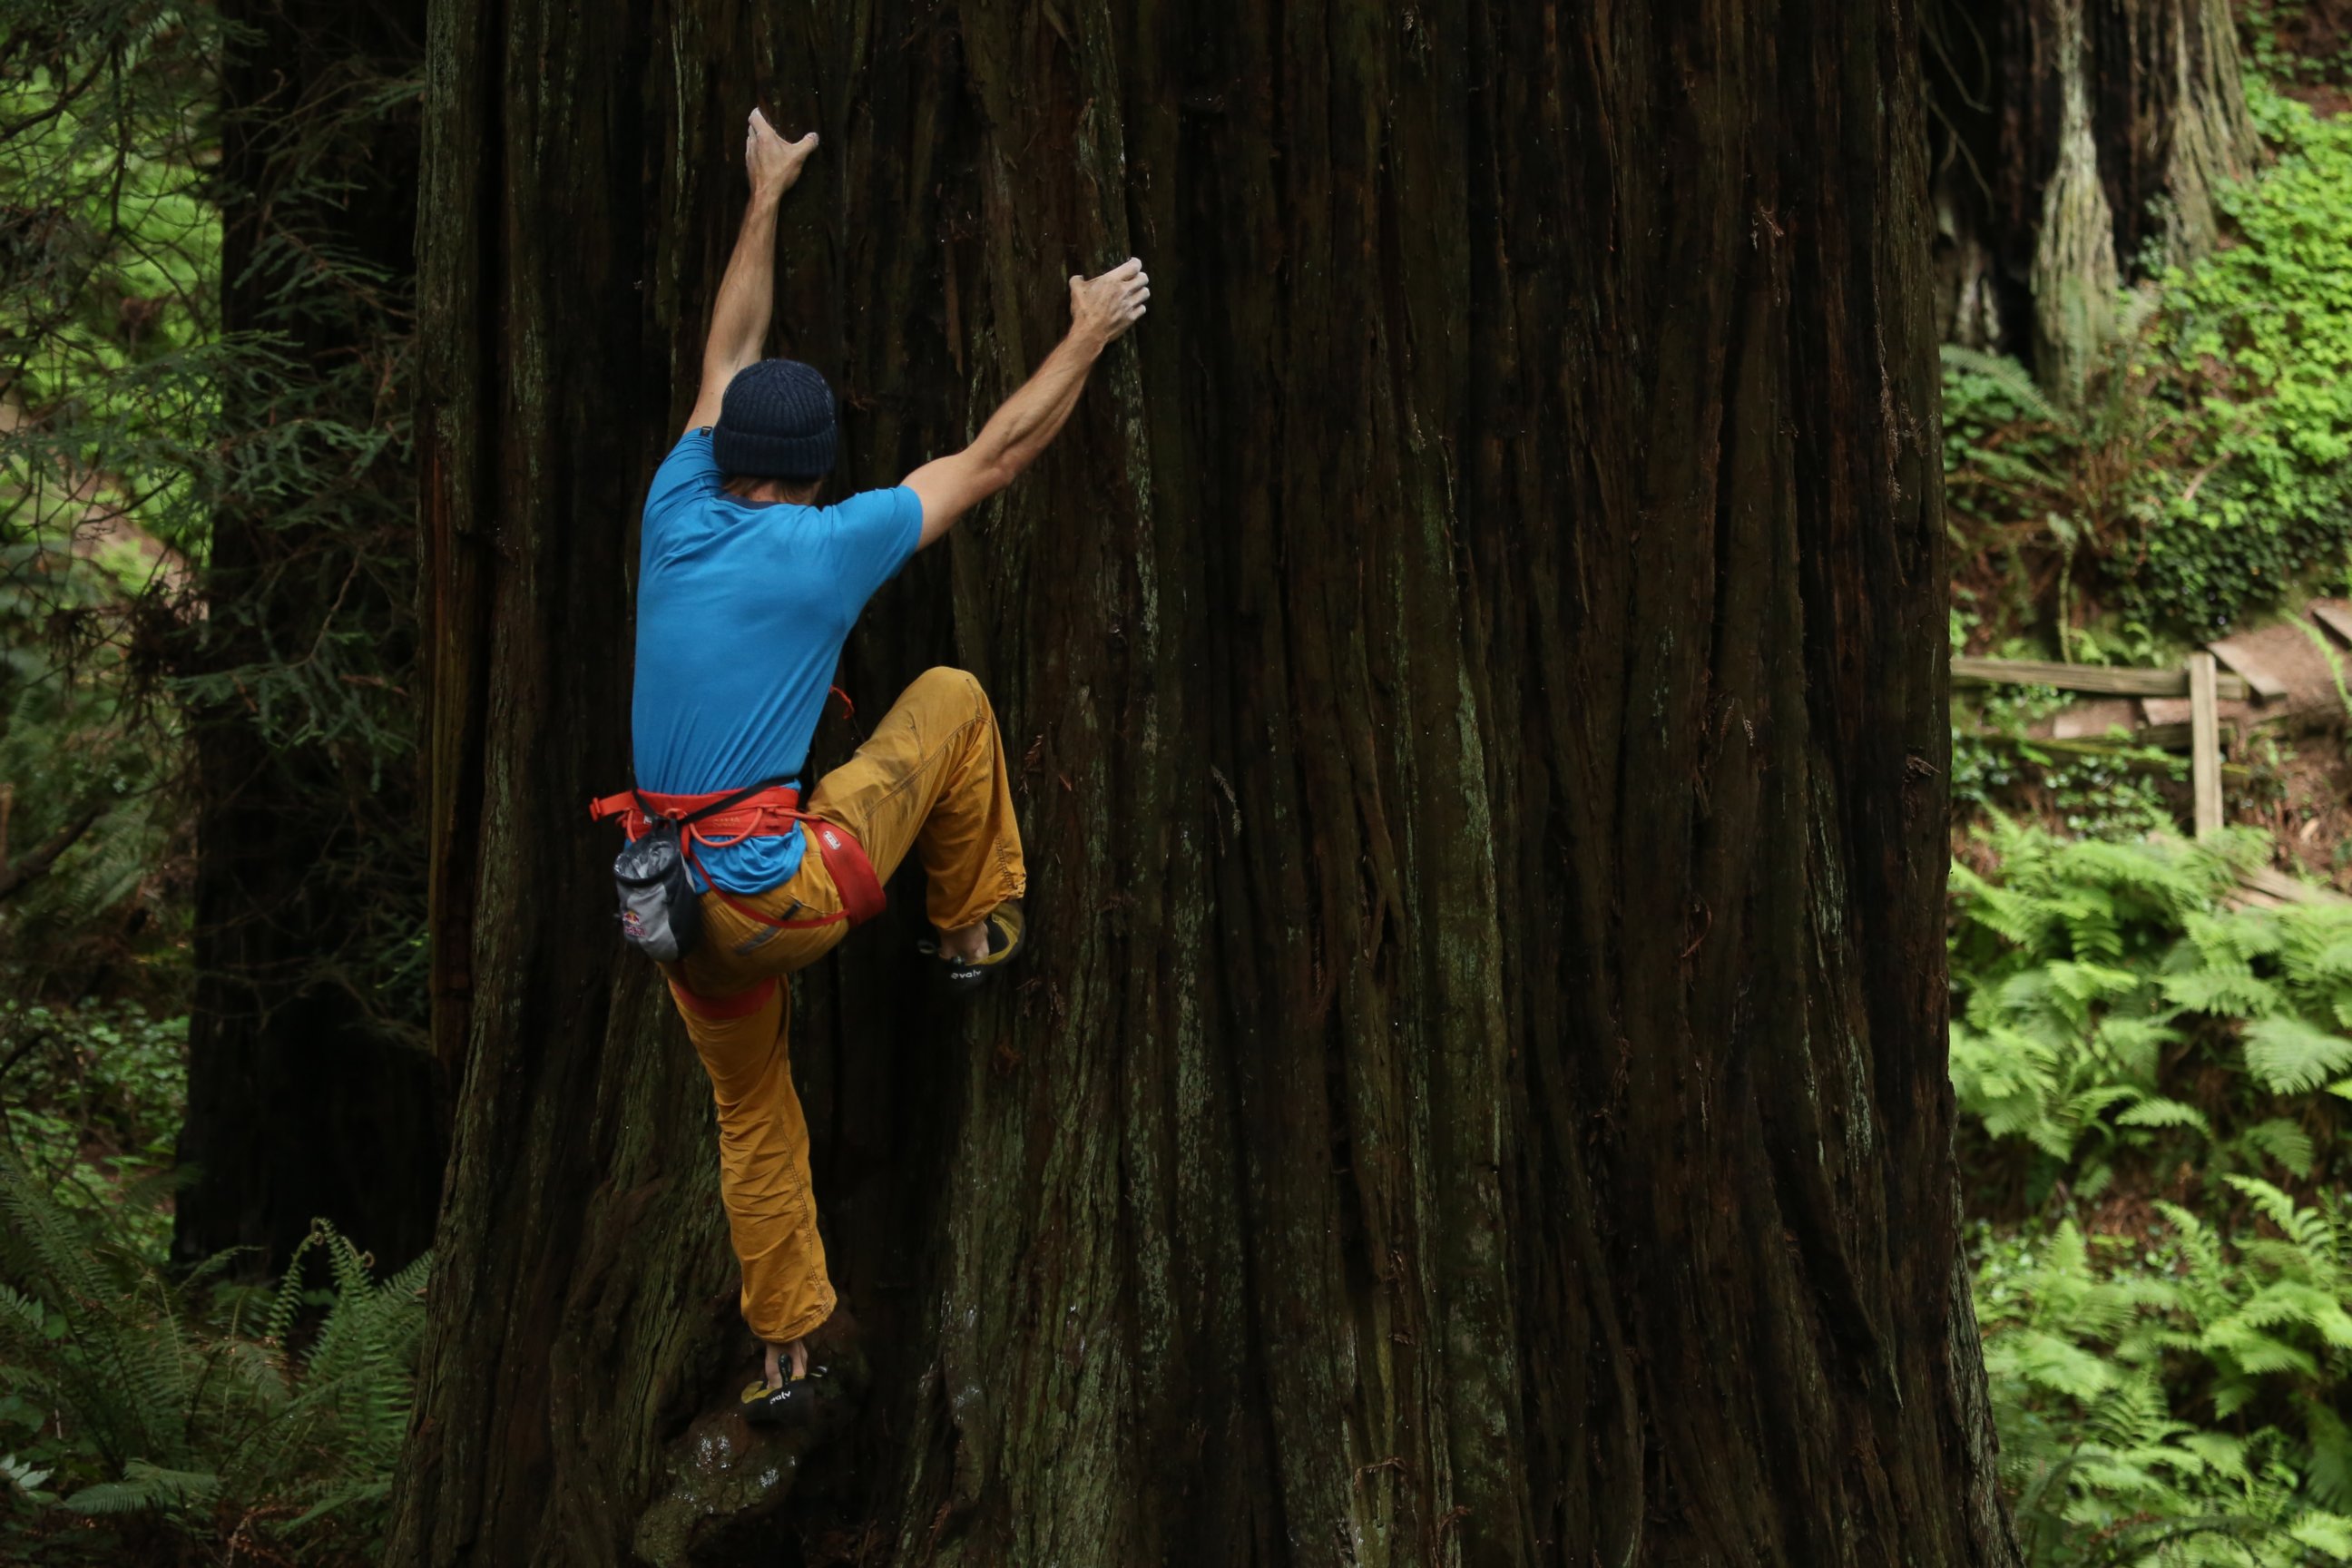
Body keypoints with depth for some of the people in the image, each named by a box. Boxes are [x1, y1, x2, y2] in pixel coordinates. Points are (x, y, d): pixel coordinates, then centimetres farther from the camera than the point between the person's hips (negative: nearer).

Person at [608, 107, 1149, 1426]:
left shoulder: (678, 516, 4)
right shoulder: (832, 545, -9)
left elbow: (730, 358, 20)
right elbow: (998, 454, 2)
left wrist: (767, 198, 31)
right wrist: (1089, 337, 14)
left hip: (676, 907, 5)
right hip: (785, 892, -5)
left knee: (756, 1117, 23)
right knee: (951, 700, 13)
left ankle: (786, 1356, 27)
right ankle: (979, 934, 24)